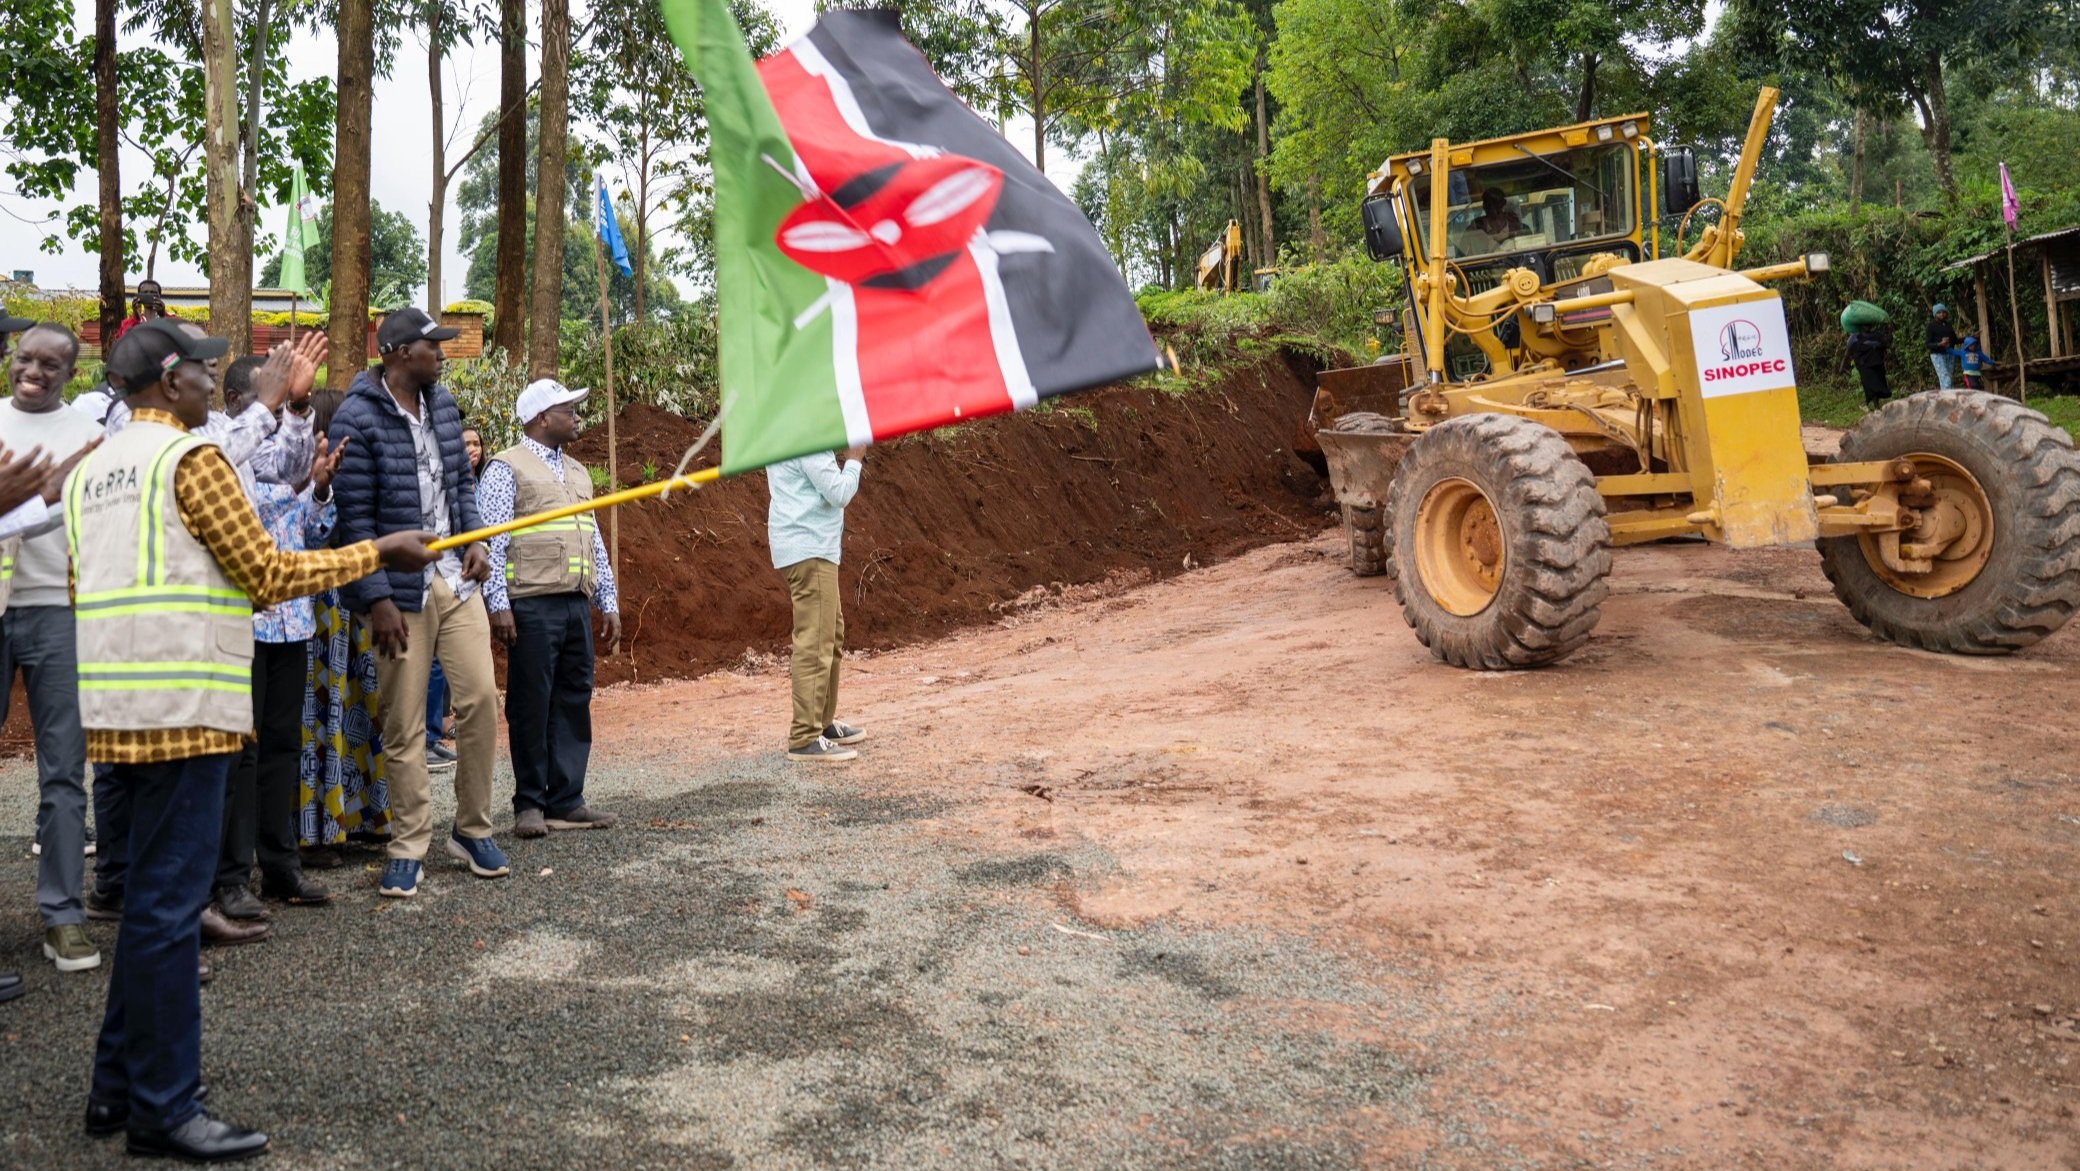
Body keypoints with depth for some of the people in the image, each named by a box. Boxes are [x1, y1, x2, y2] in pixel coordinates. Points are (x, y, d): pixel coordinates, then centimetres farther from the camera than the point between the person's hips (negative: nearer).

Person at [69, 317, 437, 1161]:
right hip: (182, 710, -9)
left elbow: (94, 589, 20)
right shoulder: (190, 457, -8)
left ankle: (119, 1088, 24)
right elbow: (267, 575, -7)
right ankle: (163, 1110, 3)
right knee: (170, 904, -4)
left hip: (115, 710, 9)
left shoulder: (89, 472, 17)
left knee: (150, 898, 16)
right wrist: (379, 553, 1)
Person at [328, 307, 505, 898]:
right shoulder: (357, 420, -11)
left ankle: (473, 829, 17)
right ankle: (409, 848, 14)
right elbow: (354, 517, -13)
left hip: (455, 579, 6)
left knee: (480, 698, 1)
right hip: (400, 589, -5)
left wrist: (475, 541, 4)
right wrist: (378, 599, -15)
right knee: (404, 723, 2)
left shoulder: (442, 404, 10)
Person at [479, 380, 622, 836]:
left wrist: (608, 601, 18)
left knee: (574, 701, 7)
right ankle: (530, 804, 8)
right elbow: (490, 539, -9)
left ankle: (567, 801, 13)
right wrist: (497, 603, -17)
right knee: (531, 705, -1)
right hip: (532, 605, -7)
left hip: (577, 605, 7)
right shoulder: (507, 468, -2)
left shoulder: (577, 472, 21)